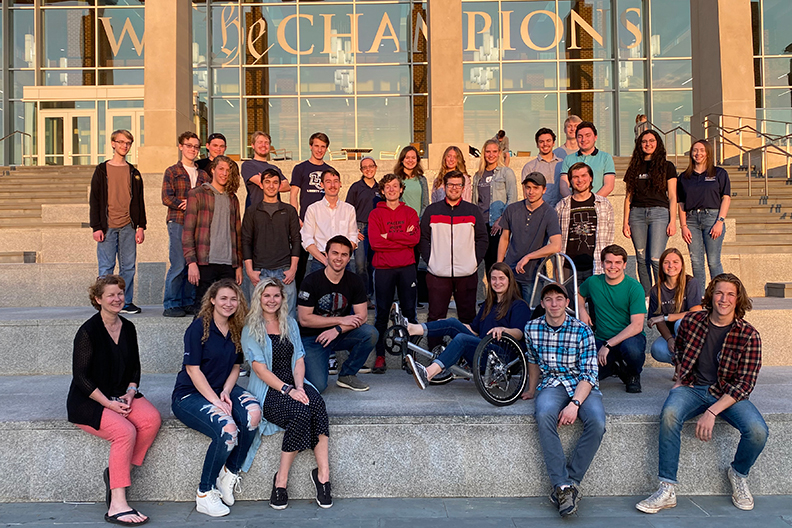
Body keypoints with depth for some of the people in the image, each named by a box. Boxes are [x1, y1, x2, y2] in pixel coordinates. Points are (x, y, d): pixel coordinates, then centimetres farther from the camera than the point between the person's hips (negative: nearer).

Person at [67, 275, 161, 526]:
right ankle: (117, 506, -25)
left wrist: (129, 393, -3)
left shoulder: (128, 328, 9)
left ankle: (115, 472, -8)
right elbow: (80, 376, -12)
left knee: (152, 418, -23)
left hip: (121, 395, 6)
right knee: (125, 431, -30)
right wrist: (108, 403, -17)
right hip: (87, 402, -6)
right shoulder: (88, 331, -11)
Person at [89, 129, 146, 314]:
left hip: (128, 226, 3)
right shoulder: (102, 170, 5)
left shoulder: (133, 172, 13)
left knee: (128, 266, 3)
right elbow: (94, 200, 2)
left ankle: (125, 302, 12)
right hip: (107, 227, -2)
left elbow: (139, 201, 13)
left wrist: (141, 226, 4)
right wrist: (96, 227, -6)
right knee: (106, 267, -1)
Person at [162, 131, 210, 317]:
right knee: (178, 265, -8)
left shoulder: (203, 174, 18)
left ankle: (189, 303, 11)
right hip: (178, 223, -4)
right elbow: (167, 198, -4)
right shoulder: (172, 171, 7)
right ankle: (171, 305, 0)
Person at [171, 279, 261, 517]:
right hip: (190, 394, -5)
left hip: (222, 389, 5)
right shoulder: (199, 327, -10)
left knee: (253, 412, -28)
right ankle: (204, 494, -11)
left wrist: (225, 392, -6)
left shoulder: (237, 330, 7)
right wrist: (216, 401, -20)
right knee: (228, 429, -32)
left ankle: (230, 474, -7)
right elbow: (193, 369, -13)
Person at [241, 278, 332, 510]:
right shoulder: (251, 329, 1)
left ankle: (323, 474, -27)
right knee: (301, 412, -32)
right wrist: (287, 389, -19)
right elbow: (260, 368, -8)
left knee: (317, 405, -29)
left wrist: (299, 387, -8)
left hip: (293, 384, 4)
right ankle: (281, 480, -19)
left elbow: (299, 360, 11)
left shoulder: (290, 324, 16)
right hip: (267, 390, -4)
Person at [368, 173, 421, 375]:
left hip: (407, 267, 1)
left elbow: (415, 239, -6)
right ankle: (380, 356, 7)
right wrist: (403, 238, -9)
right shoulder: (375, 214, 6)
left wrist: (389, 235, -10)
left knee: (410, 311, 3)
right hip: (383, 268, -1)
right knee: (382, 313, 1)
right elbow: (375, 242, -8)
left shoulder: (410, 213, 10)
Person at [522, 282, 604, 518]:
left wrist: (574, 403, -24)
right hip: (551, 384, 1)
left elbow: (589, 374, -11)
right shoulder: (532, 328, 3)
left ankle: (570, 481, -17)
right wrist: (532, 390, 27)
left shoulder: (582, 331, -7)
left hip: (582, 386, -1)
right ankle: (563, 485, -28)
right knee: (544, 415, -34)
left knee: (597, 422, -32)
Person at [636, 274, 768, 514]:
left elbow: (745, 383, -12)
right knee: (669, 414, -32)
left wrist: (712, 411, -22)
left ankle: (738, 474, 8)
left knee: (757, 431, -28)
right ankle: (667, 489, -26)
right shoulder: (691, 321, 0)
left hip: (728, 394, 0)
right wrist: (682, 378, 7)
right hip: (692, 387, 1)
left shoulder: (748, 336, -8)